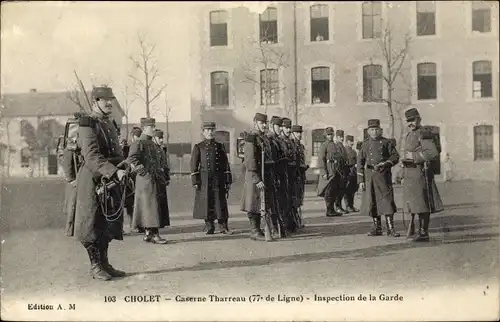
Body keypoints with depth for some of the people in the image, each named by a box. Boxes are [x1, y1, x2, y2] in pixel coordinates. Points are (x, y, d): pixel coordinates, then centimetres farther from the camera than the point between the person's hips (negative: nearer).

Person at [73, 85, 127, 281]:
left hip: (111, 180, 8)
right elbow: (92, 156, -23)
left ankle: (104, 263, 23)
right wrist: (114, 172, -34)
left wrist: (124, 171, 7)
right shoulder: (87, 124, -11)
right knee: (93, 224, 2)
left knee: (108, 224, 13)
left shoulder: (110, 124, 16)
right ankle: (95, 266, 13)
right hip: (93, 180, -8)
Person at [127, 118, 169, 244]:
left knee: (159, 207, 10)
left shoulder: (153, 144, 19)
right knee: (151, 207, -7)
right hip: (147, 181, -9)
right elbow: (132, 159, -20)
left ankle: (148, 233, 17)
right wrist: (144, 172, -19)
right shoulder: (138, 143, -7)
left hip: (158, 182, 9)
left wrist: (166, 177, 16)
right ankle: (154, 234, -3)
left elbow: (162, 161, 24)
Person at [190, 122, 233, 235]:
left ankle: (223, 227, 5)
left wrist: (228, 181, 5)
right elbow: (194, 165, 1)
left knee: (221, 203, -1)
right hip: (204, 180, -1)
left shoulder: (220, 146, 11)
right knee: (207, 203, 1)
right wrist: (195, 182, -6)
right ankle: (209, 227, 11)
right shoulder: (198, 147, 5)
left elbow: (226, 165, 11)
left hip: (219, 180, 1)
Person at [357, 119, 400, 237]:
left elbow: (395, 156, 4)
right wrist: (361, 180, 2)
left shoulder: (386, 142, 5)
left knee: (387, 200, -6)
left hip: (383, 175, -2)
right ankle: (377, 228, 15)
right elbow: (360, 162, 8)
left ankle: (391, 228, -1)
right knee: (372, 202, 5)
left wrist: (385, 163, -15)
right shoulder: (365, 144, 10)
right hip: (369, 176, 3)